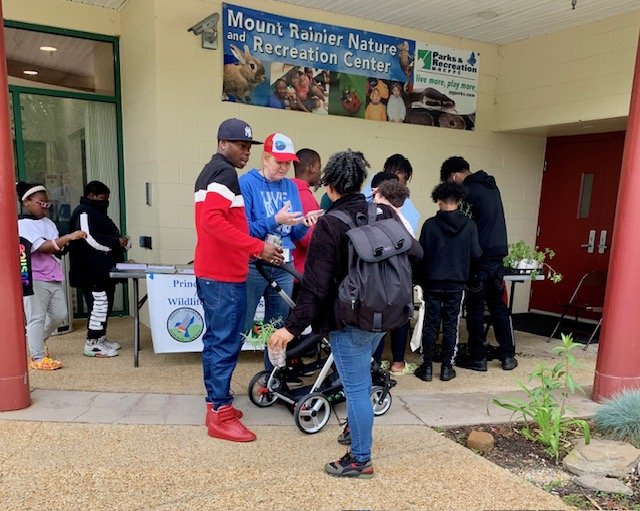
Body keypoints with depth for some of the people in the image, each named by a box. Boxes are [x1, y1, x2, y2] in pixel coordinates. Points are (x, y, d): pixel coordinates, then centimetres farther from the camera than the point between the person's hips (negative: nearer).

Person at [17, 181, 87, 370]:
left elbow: (57, 248, 12)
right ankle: (38, 358, 9)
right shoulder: (23, 224, -11)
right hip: (35, 278, -8)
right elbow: (43, 247, -23)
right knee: (37, 317, -1)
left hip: (53, 277, 8)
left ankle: (35, 341, 36)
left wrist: (68, 242, -9)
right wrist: (69, 237, -29)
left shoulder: (48, 222, 14)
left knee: (60, 314, 13)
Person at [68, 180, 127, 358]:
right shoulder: (84, 213, -12)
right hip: (92, 272, -11)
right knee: (99, 303, -10)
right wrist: (116, 242, -16)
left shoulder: (96, 212, 22)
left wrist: (117, 241, 8)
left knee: (104, 304, 14)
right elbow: (90, 239, -24)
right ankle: (92, 344, -3)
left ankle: (100, 338, 23)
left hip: (103, 270, 11)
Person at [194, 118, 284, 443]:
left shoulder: (210, 171, 20)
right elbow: (213, 220, -26)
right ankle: (220, 414, 4)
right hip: (224, 275, -11)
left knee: (217, 339, 16)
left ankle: (216, 403, 26)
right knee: (226, 342, -4)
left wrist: (252, 250, 18)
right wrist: (258, 247, -26)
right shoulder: (225, 173, -13)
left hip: (212, 271, 11)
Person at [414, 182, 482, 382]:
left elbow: (421, 254, -7)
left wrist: (418, 279, 5)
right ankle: (447, 368, 16)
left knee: (430, 325, 8)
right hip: (457, 284, 1)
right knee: (451, 326, 10)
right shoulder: (469, 225, -5)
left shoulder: (430, 224, -8)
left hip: (433, 283, -1)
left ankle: (427, 367, 13)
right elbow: (476, 254, -5)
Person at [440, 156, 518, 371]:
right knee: (498, 305, 15)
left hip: (479, 256, -7)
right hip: (497, 253, 8)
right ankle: (508, 355, 20)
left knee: (475, 307, 2)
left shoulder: (467, 190, -10)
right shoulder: (491, 186, 15)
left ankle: (478, 358, 9)